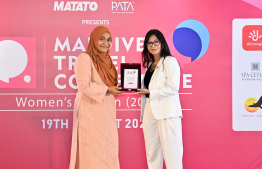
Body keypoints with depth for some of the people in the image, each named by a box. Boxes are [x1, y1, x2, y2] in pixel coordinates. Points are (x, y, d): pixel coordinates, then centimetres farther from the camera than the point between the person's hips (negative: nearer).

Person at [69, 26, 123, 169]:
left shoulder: (106, 60, 16)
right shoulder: (85, 58, -9)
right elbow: (83, 84, -19)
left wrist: (121, 87, 3)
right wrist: (107, 89, -16)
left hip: (106, 112, 8)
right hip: (91, 111, -8)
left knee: (107, 149, 8)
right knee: (92, 152, -6)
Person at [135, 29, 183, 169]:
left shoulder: (170, 61, -3)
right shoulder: (149, 64, 20)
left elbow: (173, 88, -12)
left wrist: (149, 92, -12)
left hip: (166, 112, -7)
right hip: (150, 110, 8)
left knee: (171, 152, -6)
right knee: (152, 153, 10)